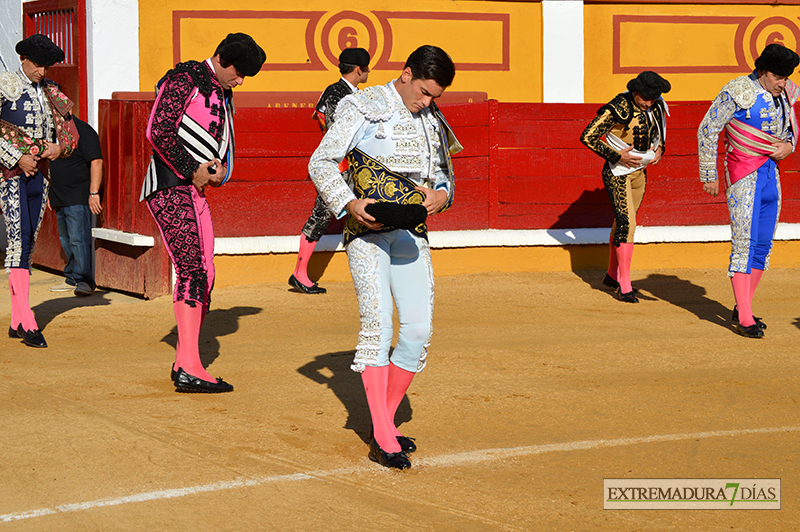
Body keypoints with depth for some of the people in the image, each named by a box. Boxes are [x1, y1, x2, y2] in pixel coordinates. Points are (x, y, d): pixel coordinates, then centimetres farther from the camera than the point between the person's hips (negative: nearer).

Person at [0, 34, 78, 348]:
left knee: (28, 243, 6)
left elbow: (69, 131, 18)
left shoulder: (51, 92, 14)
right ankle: (27, 320, -22)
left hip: (39, 174, 6)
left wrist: (60, 146, -3)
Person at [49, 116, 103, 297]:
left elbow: (96, 162, -18)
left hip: (78, 199, -9)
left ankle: (83, 280, -11)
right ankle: (72, 280, 18)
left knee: (78, 239, -13)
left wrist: (94, 193, -24)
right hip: (59, 199, 9)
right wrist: (49, 194, 24)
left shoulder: (83, 131, -12)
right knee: (66, 241, 12)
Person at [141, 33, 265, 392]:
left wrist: (220, 167, 4)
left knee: (203, 276, 8)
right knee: (192, 269, -18)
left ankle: (182, 363, 15)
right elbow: (158, 132, -17)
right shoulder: (184, 79, -8)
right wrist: (192, 170, -13)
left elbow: (219, 143, 27)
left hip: (195, 191, 10)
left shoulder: (223, 95, 21)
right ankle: (189, 368, -23)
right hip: (170, 186, -10)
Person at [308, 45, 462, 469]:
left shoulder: (432, 121, 15)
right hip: (366, 229, -6)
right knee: (378, 324, -14)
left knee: (418, 330, -3)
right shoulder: (363, 108, -3)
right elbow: (321, 163, -5)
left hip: (412, 233, 6)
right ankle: (383, 438, -16)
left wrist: (442, 193, 1)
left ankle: (385, 423, 12)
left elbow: (444, 171, 26)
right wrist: (348, 203, -20)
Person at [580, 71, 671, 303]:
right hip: (618, 172, -7)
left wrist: (660, 147, 3)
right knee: (626, 223, -15)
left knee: (623, 222, 16)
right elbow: (587, 137, -19)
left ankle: (612, 275, 31)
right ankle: (624, 286, -14)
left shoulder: (656, 107, 1)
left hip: (639, 171, 7)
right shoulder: (618, 109, -20)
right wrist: (617, 156, -21)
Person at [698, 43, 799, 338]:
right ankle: (744, 318, -11)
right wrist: (709, 176, -7)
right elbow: (707, 131, -8)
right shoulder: (737, 92, -13)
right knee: (744, 244, -11)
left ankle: (742, 309, 17)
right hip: (743, 175, -7)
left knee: (763, 245, 8)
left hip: (771, 175, 7)